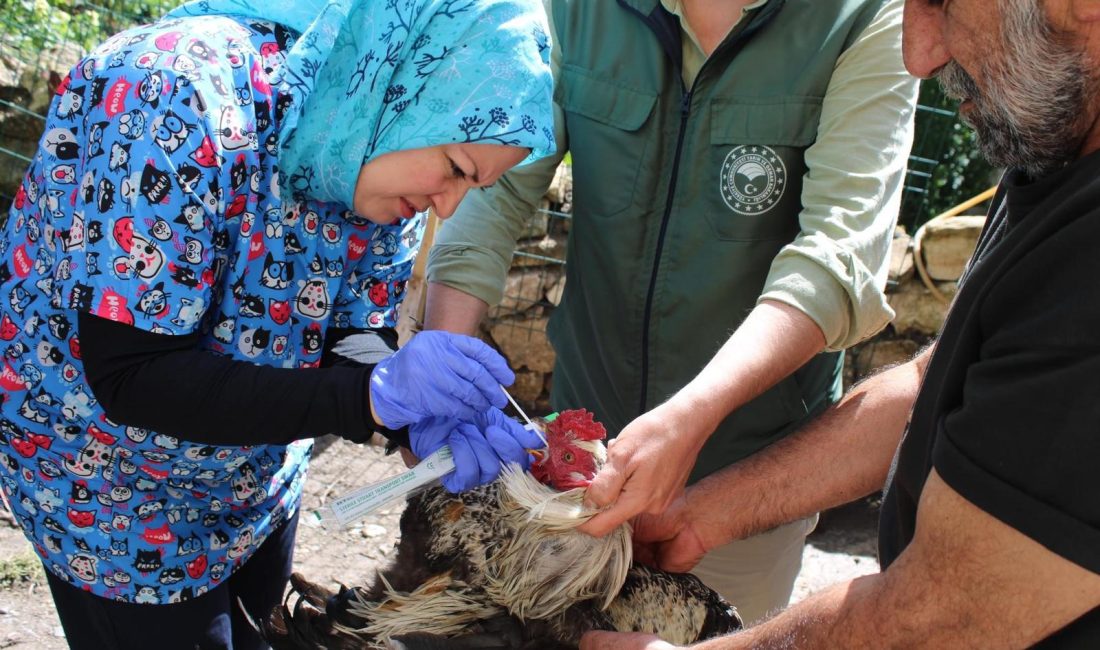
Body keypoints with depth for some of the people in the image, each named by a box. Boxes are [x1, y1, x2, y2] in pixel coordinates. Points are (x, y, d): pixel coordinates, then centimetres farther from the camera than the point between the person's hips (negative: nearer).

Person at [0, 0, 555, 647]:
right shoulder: (181, 103, -34)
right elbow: (130, 378, -34)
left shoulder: (381, 156, -13)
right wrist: (374, 393, -42)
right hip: (110, 480, -6)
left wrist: (425, 419, -30)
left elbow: (355, 339, -9)